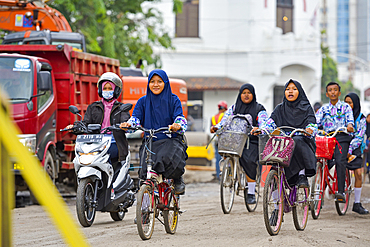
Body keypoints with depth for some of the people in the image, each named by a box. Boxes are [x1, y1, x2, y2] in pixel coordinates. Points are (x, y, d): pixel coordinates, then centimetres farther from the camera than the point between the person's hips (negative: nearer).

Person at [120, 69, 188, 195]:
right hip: (150, 141, 2)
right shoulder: (143, 101, 14)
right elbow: (136, 117, 4)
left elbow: (179, 117, -5)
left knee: (168, 159, -35)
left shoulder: (173, 100, 8)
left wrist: (178, 125, -30)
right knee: (146, 172, -22)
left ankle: (178, 179, -3)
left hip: (170, 140, -2)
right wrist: (128, 124, -21)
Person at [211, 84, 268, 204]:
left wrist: (257, 129, -27)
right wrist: (217, 127, -10)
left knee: (248, 160, -27)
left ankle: (251, 193, -20)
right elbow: (225, 120, 11)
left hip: (252, 141, -4)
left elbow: (264, 124, -5)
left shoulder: (259, 109, 9)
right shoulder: (234, 108, 20)